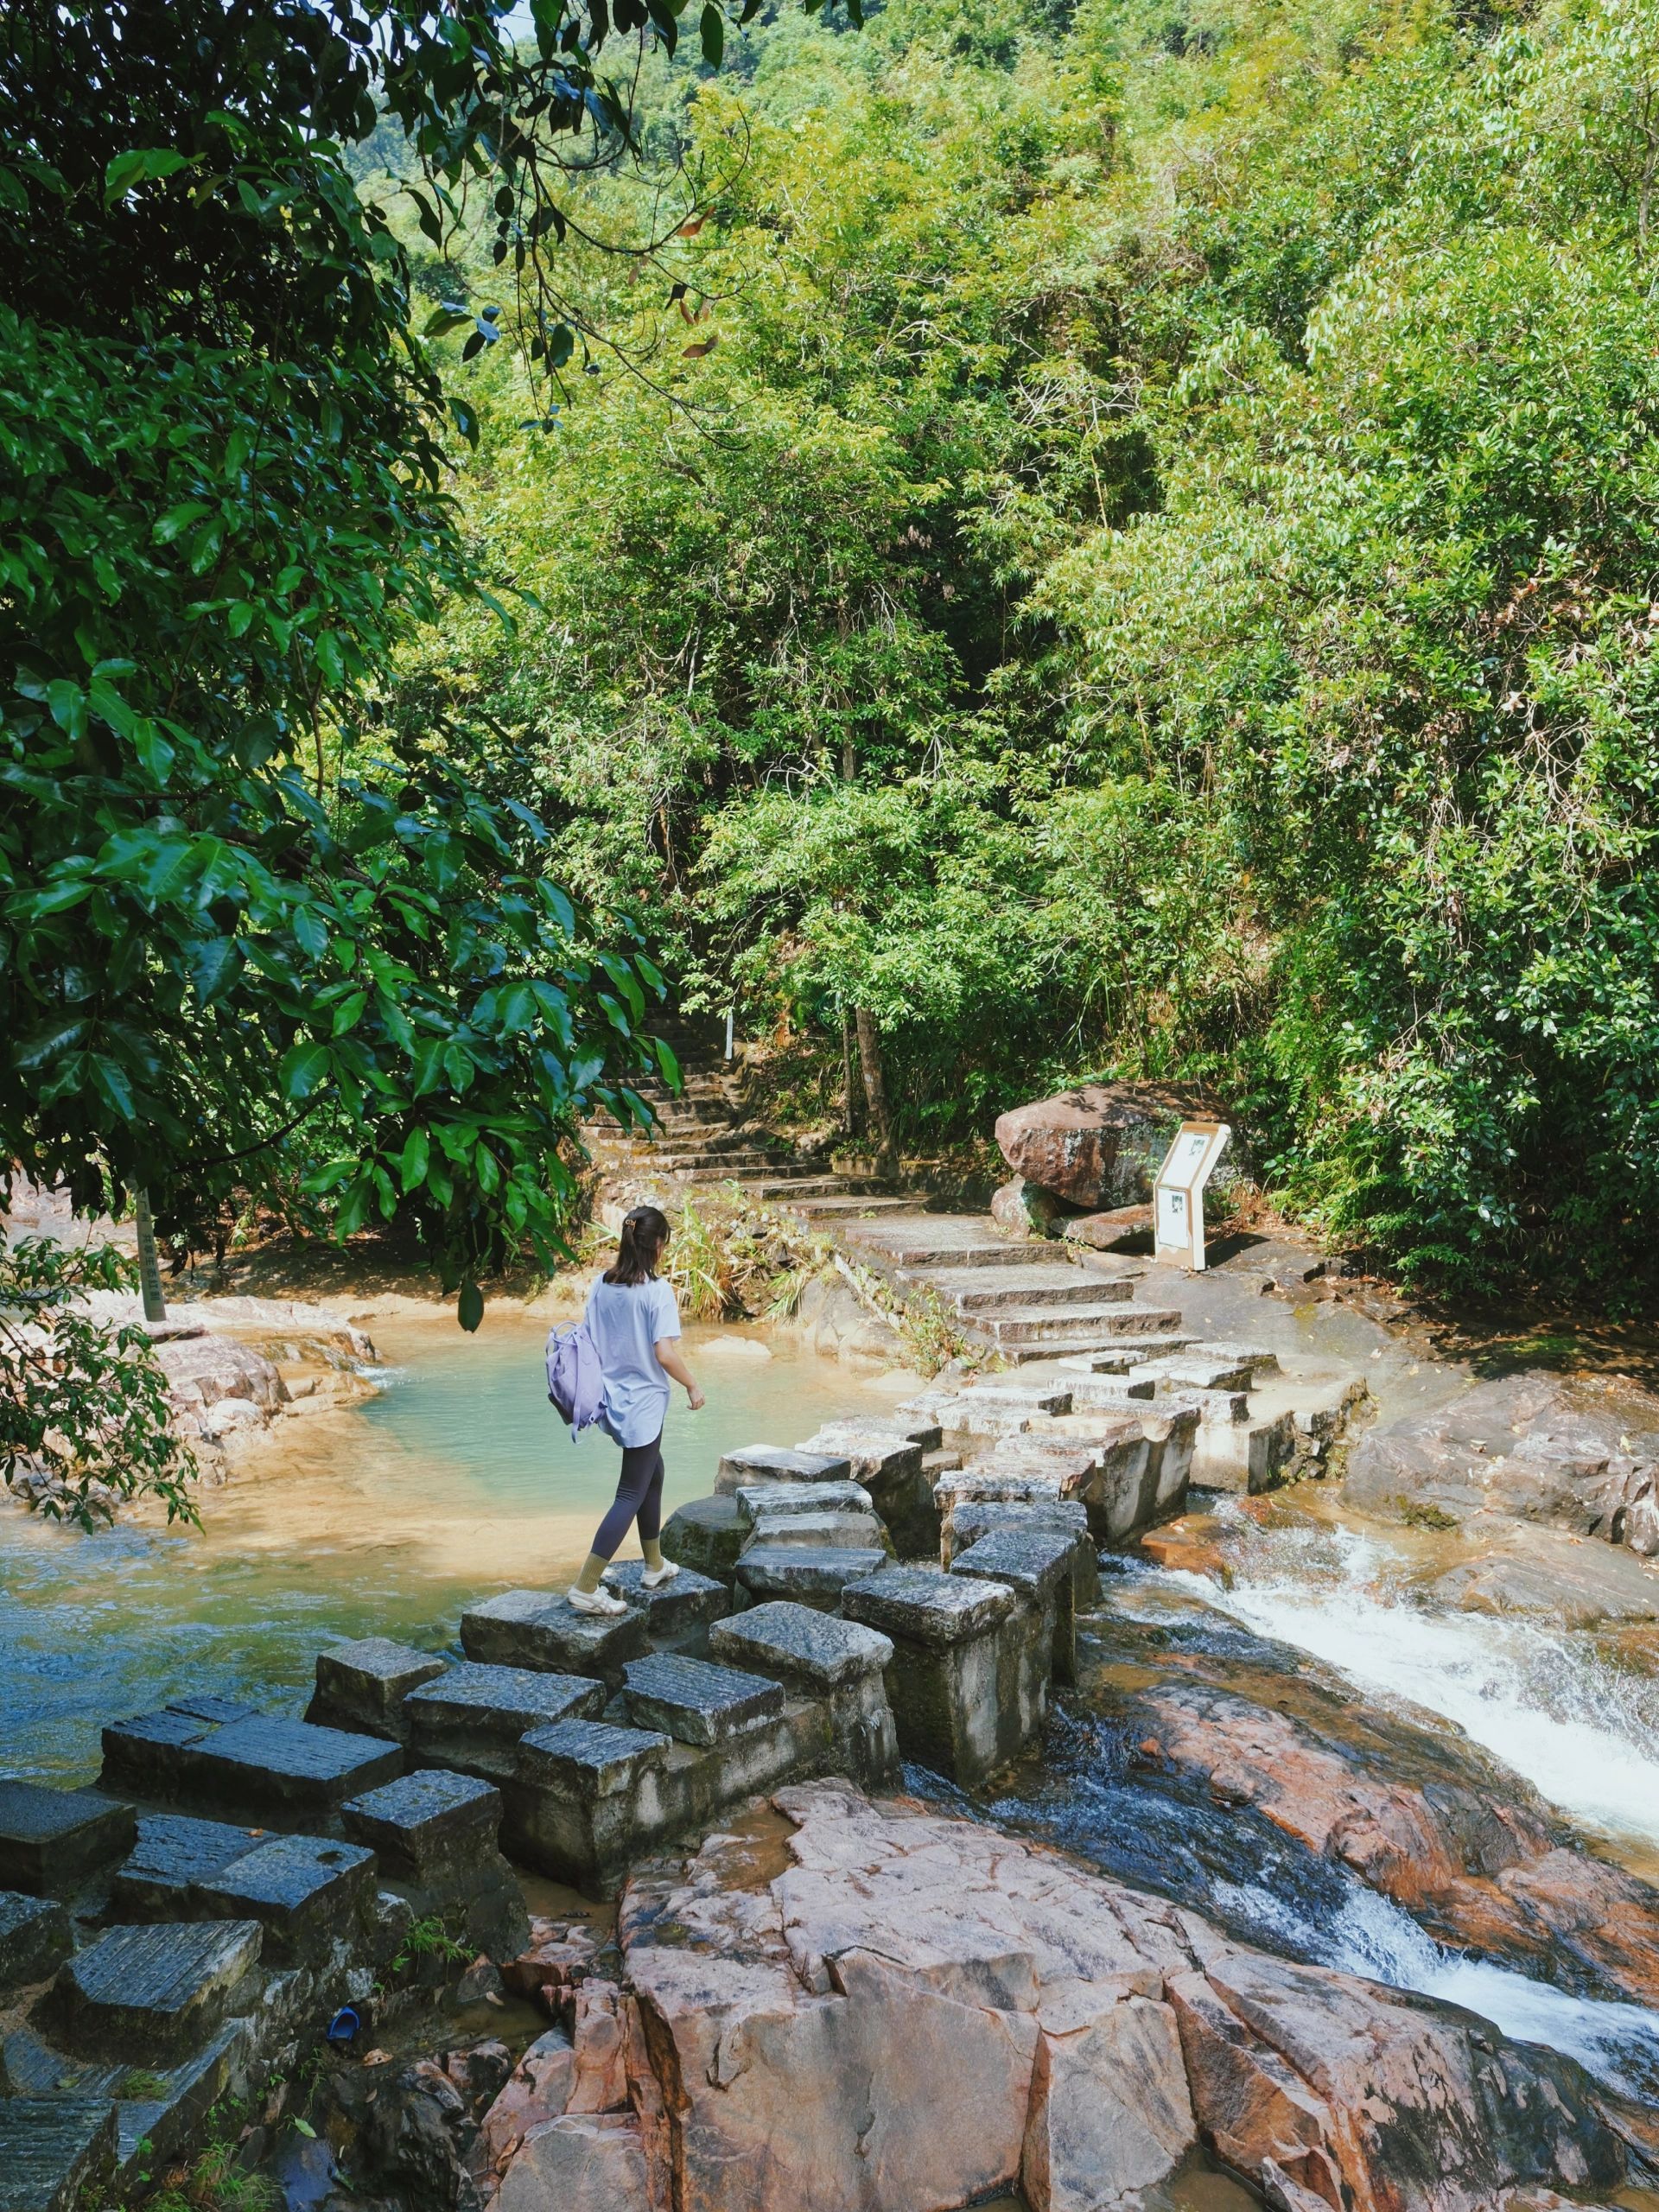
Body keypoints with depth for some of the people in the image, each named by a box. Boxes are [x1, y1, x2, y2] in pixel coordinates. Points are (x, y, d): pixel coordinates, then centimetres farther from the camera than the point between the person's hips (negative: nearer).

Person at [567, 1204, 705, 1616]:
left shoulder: (602, 1285, 1)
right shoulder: (657, 1289, -18)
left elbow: (589, 1342, 5)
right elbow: (664, 1353, -21)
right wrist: (693, 1386, -6)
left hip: (611, 1398, 7)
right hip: (643, 1403, -7)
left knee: (652, 1472, 25)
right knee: (631, 1495, 0)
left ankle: (654, 1566, 36)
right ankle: (586, 1587, -4)